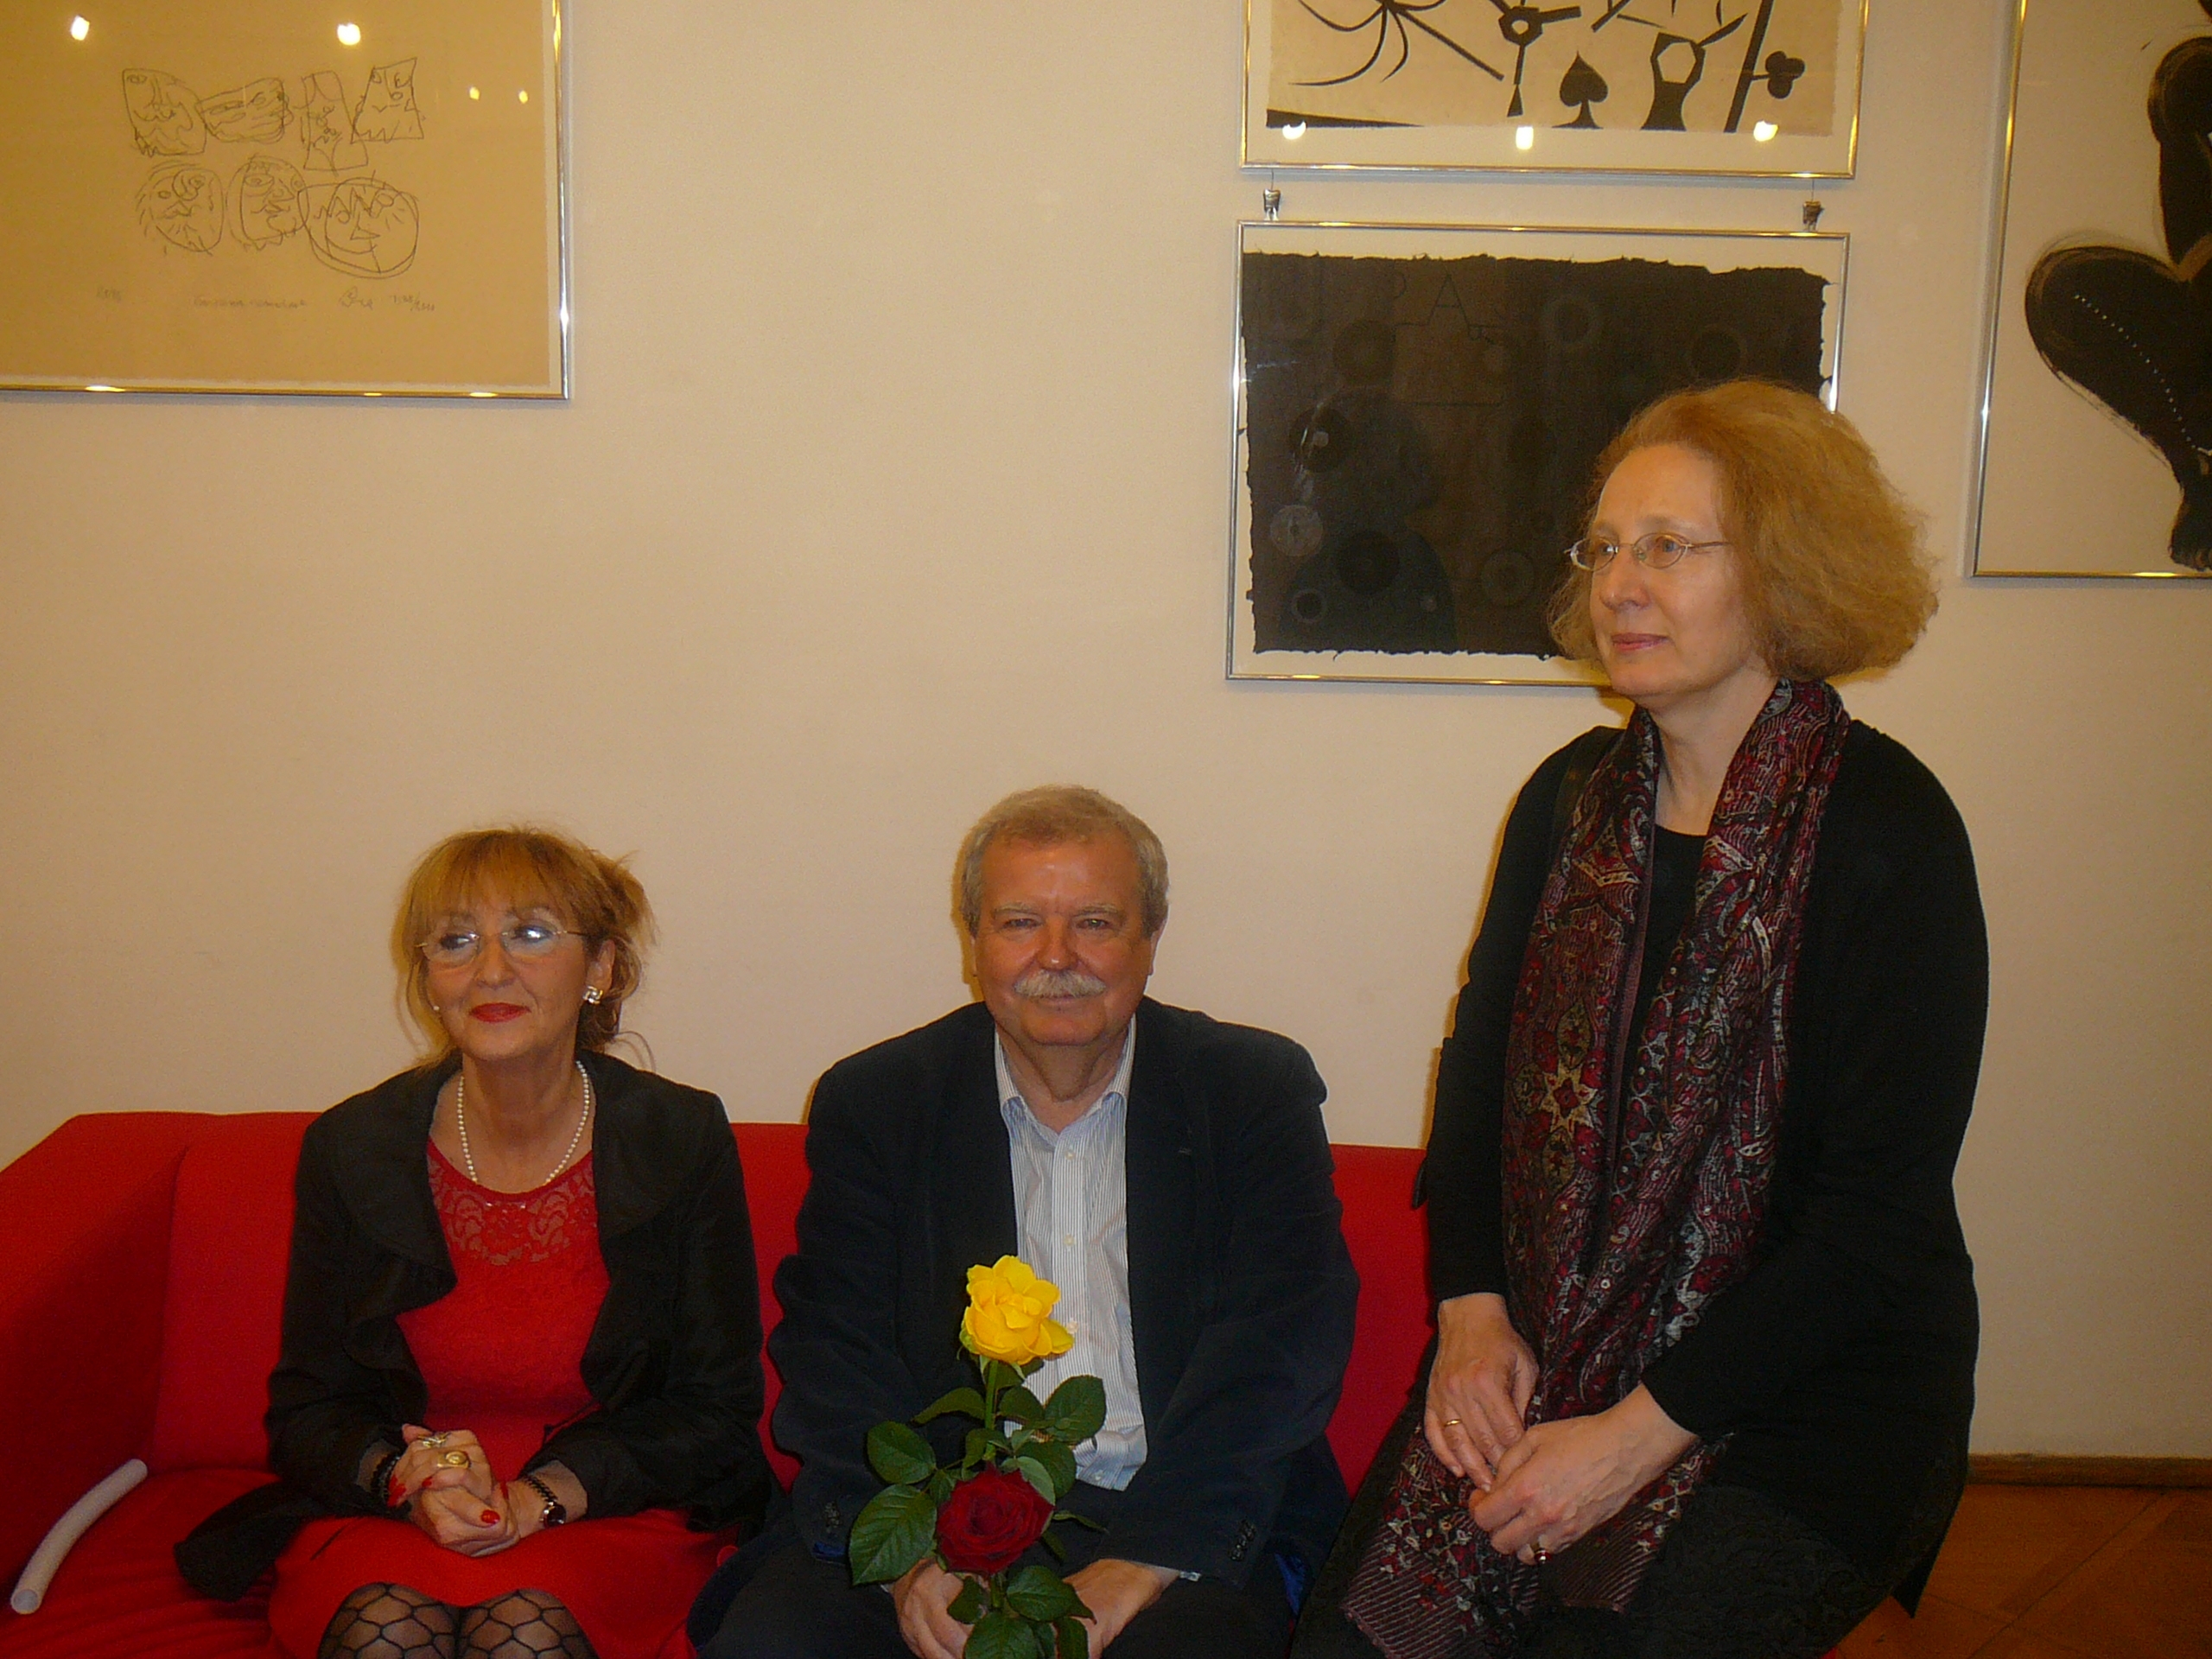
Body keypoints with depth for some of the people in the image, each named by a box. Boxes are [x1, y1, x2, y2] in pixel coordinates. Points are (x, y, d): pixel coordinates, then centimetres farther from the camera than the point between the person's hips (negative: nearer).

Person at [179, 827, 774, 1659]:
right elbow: (307, 1411, 7)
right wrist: (408, 1479, -15)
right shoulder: (349, 1148, 0)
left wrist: (543, 1496, -16)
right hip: (382, 1517, 2)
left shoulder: (682, 1140, -4)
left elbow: (715, 1409, -1)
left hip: (616, 1511, -1)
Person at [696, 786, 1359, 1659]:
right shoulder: (872, 1101, 8)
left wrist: (1144, 1562, -16)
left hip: (1180, 1528, -1)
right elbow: (833, 1343, 2)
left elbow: (1280, 1342, -4)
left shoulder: (1259, 1090, 5)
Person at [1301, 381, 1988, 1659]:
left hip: (1809, 1408, -4)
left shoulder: (1886, 831, -11)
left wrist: (1637, 1435, -16)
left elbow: (1878, 1213, -14)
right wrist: (1472, 1309, -3)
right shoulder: (1572, 799, 6)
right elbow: (1481, 1069, 13)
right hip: (1541, 1365, 4)